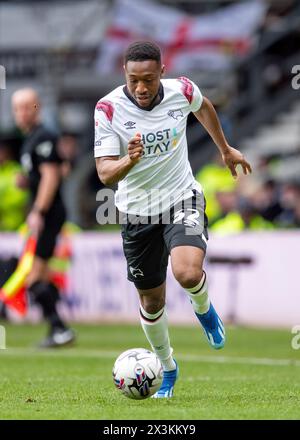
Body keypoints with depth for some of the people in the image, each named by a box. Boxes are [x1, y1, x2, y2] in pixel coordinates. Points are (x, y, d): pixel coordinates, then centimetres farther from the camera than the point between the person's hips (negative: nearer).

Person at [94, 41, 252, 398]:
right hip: (137, 212, 0)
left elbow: (203, 107, 14)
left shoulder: (181, 90, -12)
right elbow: (105, 174, -22)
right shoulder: (108, 109, -18)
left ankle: (203, 307, 9)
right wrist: (130, 160, -43)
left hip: (182, 200, 0)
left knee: (188, 274, -28)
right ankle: (167, 369, 35)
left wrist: (225, 149, 25)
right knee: (151, 300, 10)